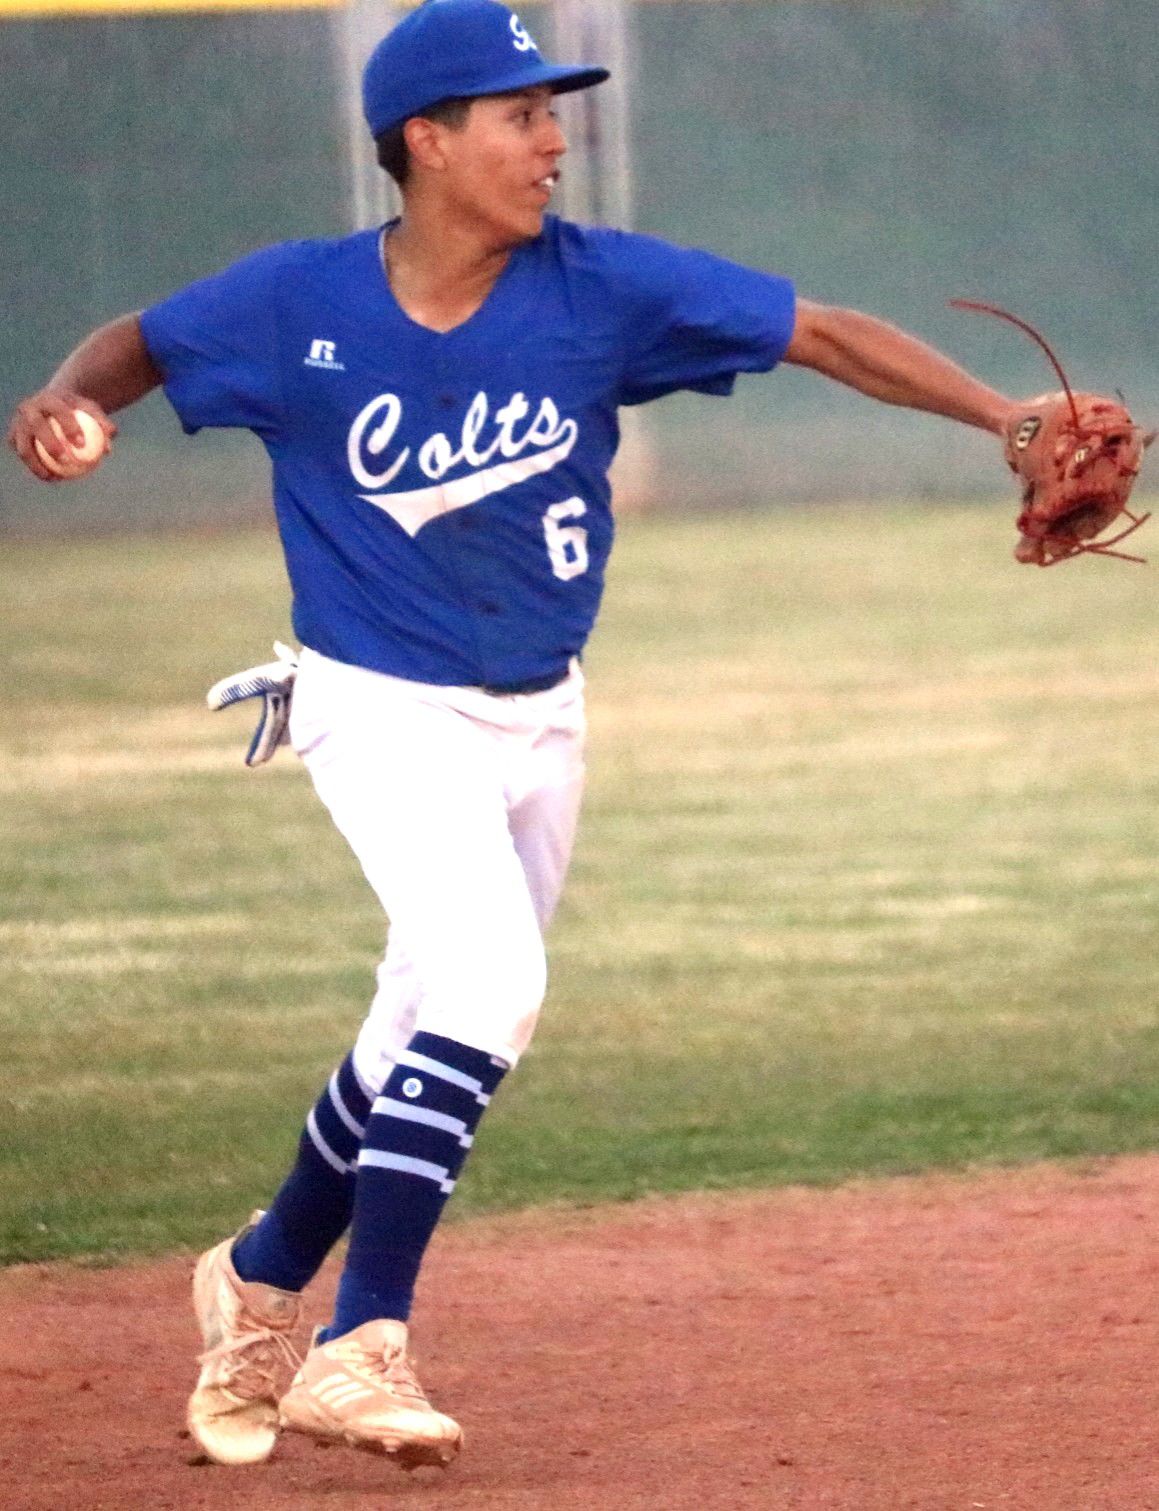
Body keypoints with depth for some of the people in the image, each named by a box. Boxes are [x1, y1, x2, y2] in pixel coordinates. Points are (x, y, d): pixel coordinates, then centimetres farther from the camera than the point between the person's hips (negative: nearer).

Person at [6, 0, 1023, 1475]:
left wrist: (1007, 419, -23)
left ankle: (263, 1279, 39)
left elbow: (826, 335, -13)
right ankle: (360, 1349, -18)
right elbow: (139, 344, 2)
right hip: (382, 706, -4)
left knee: (433, 1041, 14)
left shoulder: (603, 289, -12)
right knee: (487, 979, -24)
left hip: (537, 721, 4)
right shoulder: (299, 303, -14)